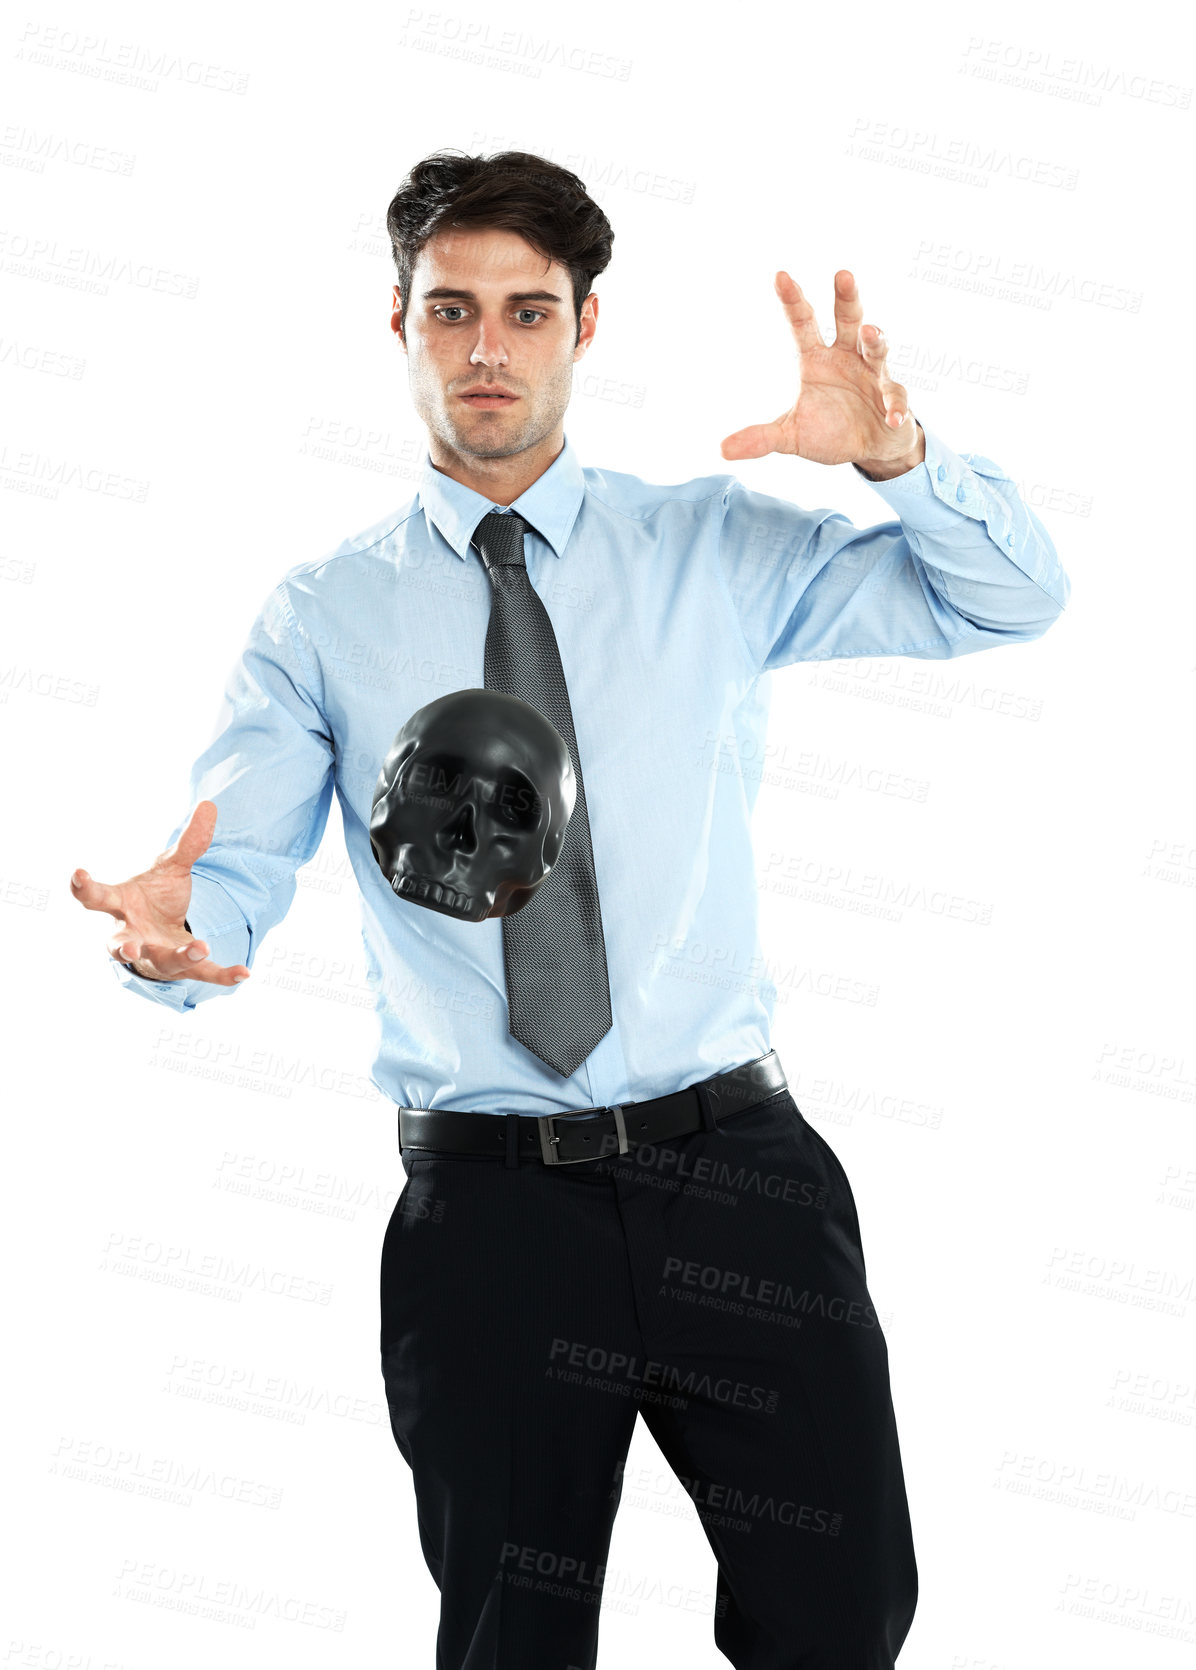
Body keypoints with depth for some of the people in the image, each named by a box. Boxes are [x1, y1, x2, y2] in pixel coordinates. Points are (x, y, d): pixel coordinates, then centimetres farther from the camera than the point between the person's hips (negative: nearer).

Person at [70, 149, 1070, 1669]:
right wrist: (175, 927, -29)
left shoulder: (714, 548, 7)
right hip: (484, 1193, 0)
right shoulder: (325, 615, 5)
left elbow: (1018, 600, 4)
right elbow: (241, 864, -5)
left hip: (735, 1163, 1)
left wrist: (895, 453, -15)